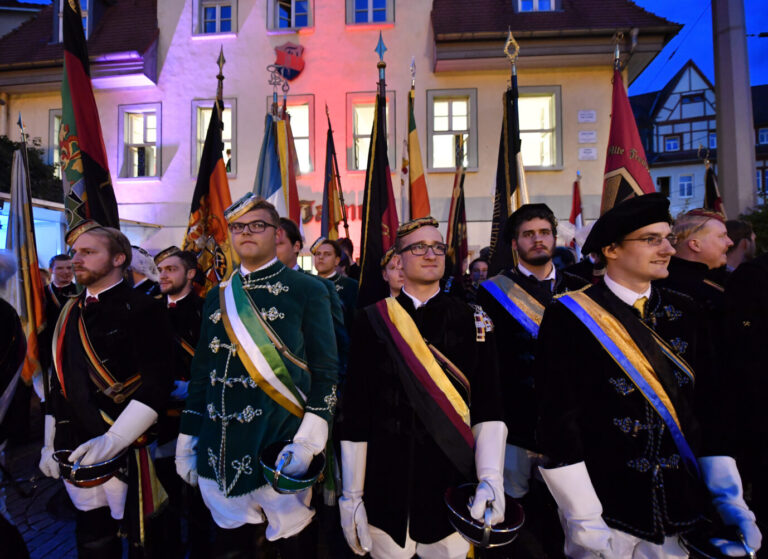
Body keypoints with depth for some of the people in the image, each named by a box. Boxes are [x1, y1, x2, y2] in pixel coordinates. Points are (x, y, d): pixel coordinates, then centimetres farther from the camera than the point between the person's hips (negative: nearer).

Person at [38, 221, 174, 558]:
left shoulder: (142, 310, -11)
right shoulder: (70, 313, 11)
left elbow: (157, 381, -19)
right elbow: (60, 381, 17)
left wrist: (114, 440, -24)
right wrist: (50, 444, 15)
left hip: (126, 452, -6)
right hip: (75, 454, 6)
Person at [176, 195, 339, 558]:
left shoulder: (307, 291, -6)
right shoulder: (218, 296, 10)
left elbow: (326, 372, -8)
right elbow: (201, 371, 13)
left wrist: (309, 442, -15)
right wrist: (187, 439, 12)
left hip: (280, 456, -4)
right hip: (220, 457, 5)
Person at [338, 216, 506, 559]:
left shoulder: (474, 322, -1)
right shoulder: (372, 322, -4)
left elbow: (489, 409, -3)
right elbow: (355, 413, -3)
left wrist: (491, 477, -15)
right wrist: (352, 494, -2)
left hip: (453, 487, 1)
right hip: (386, 487, 0)